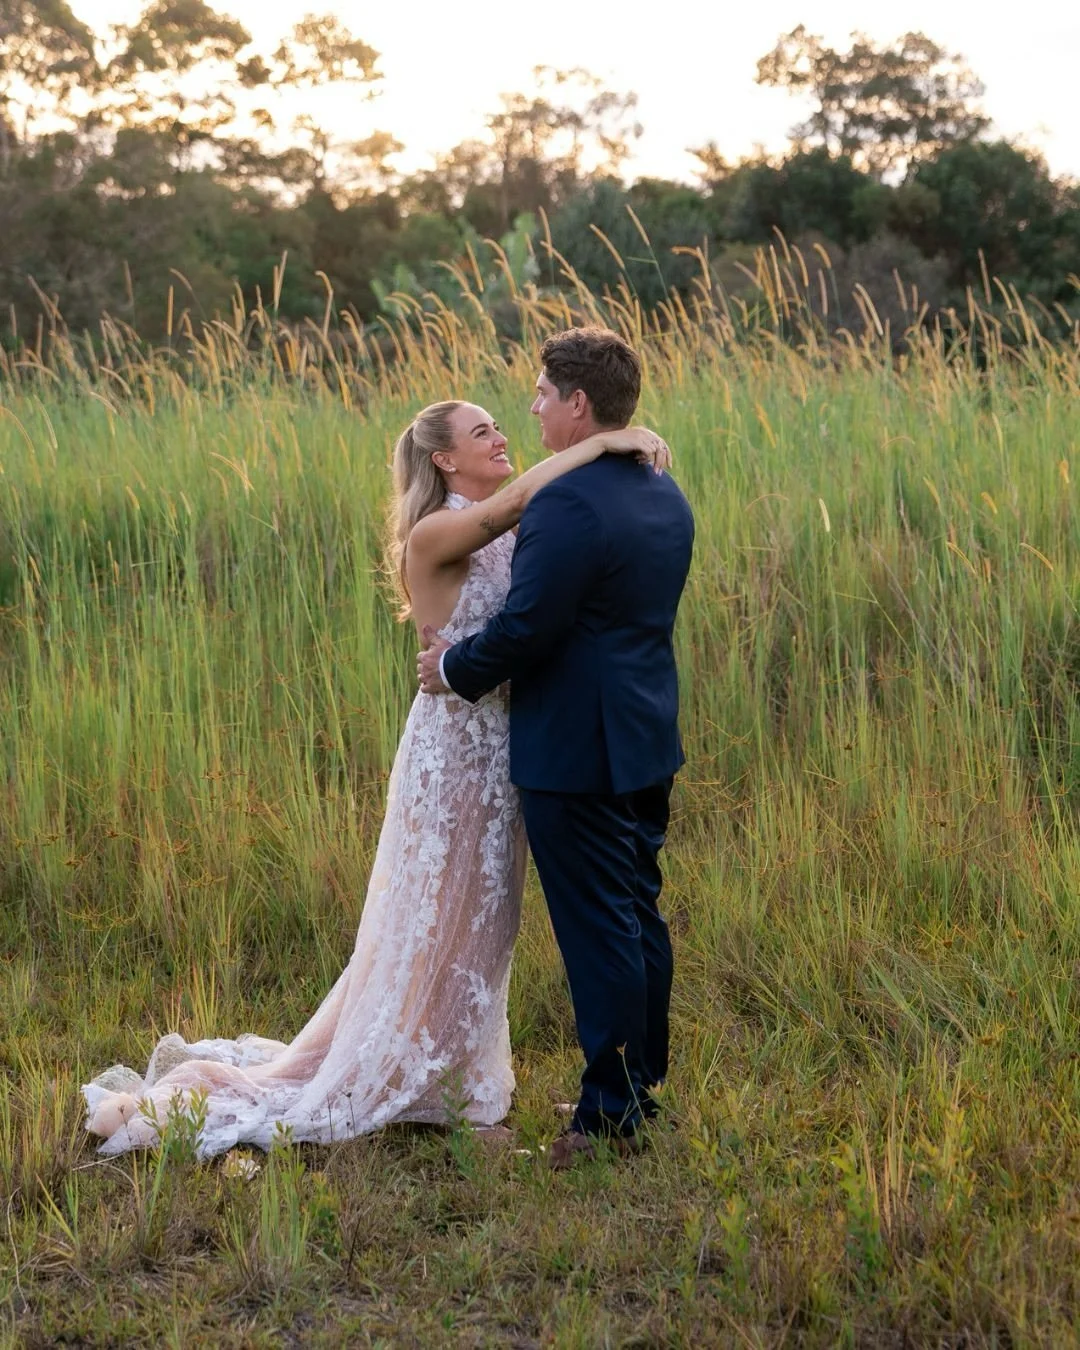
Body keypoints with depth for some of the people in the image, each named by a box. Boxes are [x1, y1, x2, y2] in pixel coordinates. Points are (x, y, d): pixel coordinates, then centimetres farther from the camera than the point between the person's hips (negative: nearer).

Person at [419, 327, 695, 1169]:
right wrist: (478, 654, 18)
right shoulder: (667, 499, 9)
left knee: (599, 933, -1)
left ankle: (612, 1114, 8)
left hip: (577, 752, -9)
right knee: (641, 918, 17)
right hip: (648, 747, 9)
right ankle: (645, 1083, 29)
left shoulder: (567, 505, -21)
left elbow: (526, 627, -22)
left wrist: (457, 669, -3)